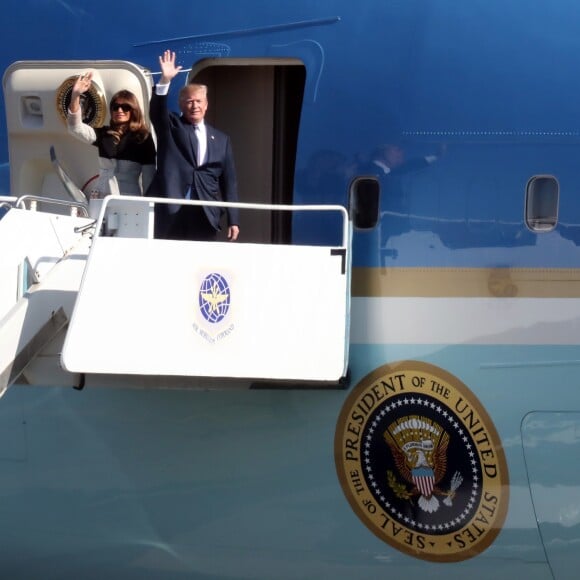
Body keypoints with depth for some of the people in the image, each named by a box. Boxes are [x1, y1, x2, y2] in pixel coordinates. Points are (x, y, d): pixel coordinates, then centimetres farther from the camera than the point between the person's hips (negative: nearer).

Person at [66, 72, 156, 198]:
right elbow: (76, 128, -4)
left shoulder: (144, 138, 2)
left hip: (129, 199, -3)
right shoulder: (104, 134, 10)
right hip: (100, 198, 3)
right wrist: (75, 95, -16)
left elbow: (149, 176, 2)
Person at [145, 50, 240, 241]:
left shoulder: (221, 139, 15)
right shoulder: (171, 127, 11)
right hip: (170, 212, -2)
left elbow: (229, 181, 12)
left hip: (205, 215, 2)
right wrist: (165, 80, -26)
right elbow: (156, 111, -11)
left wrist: (233, 220, 6)